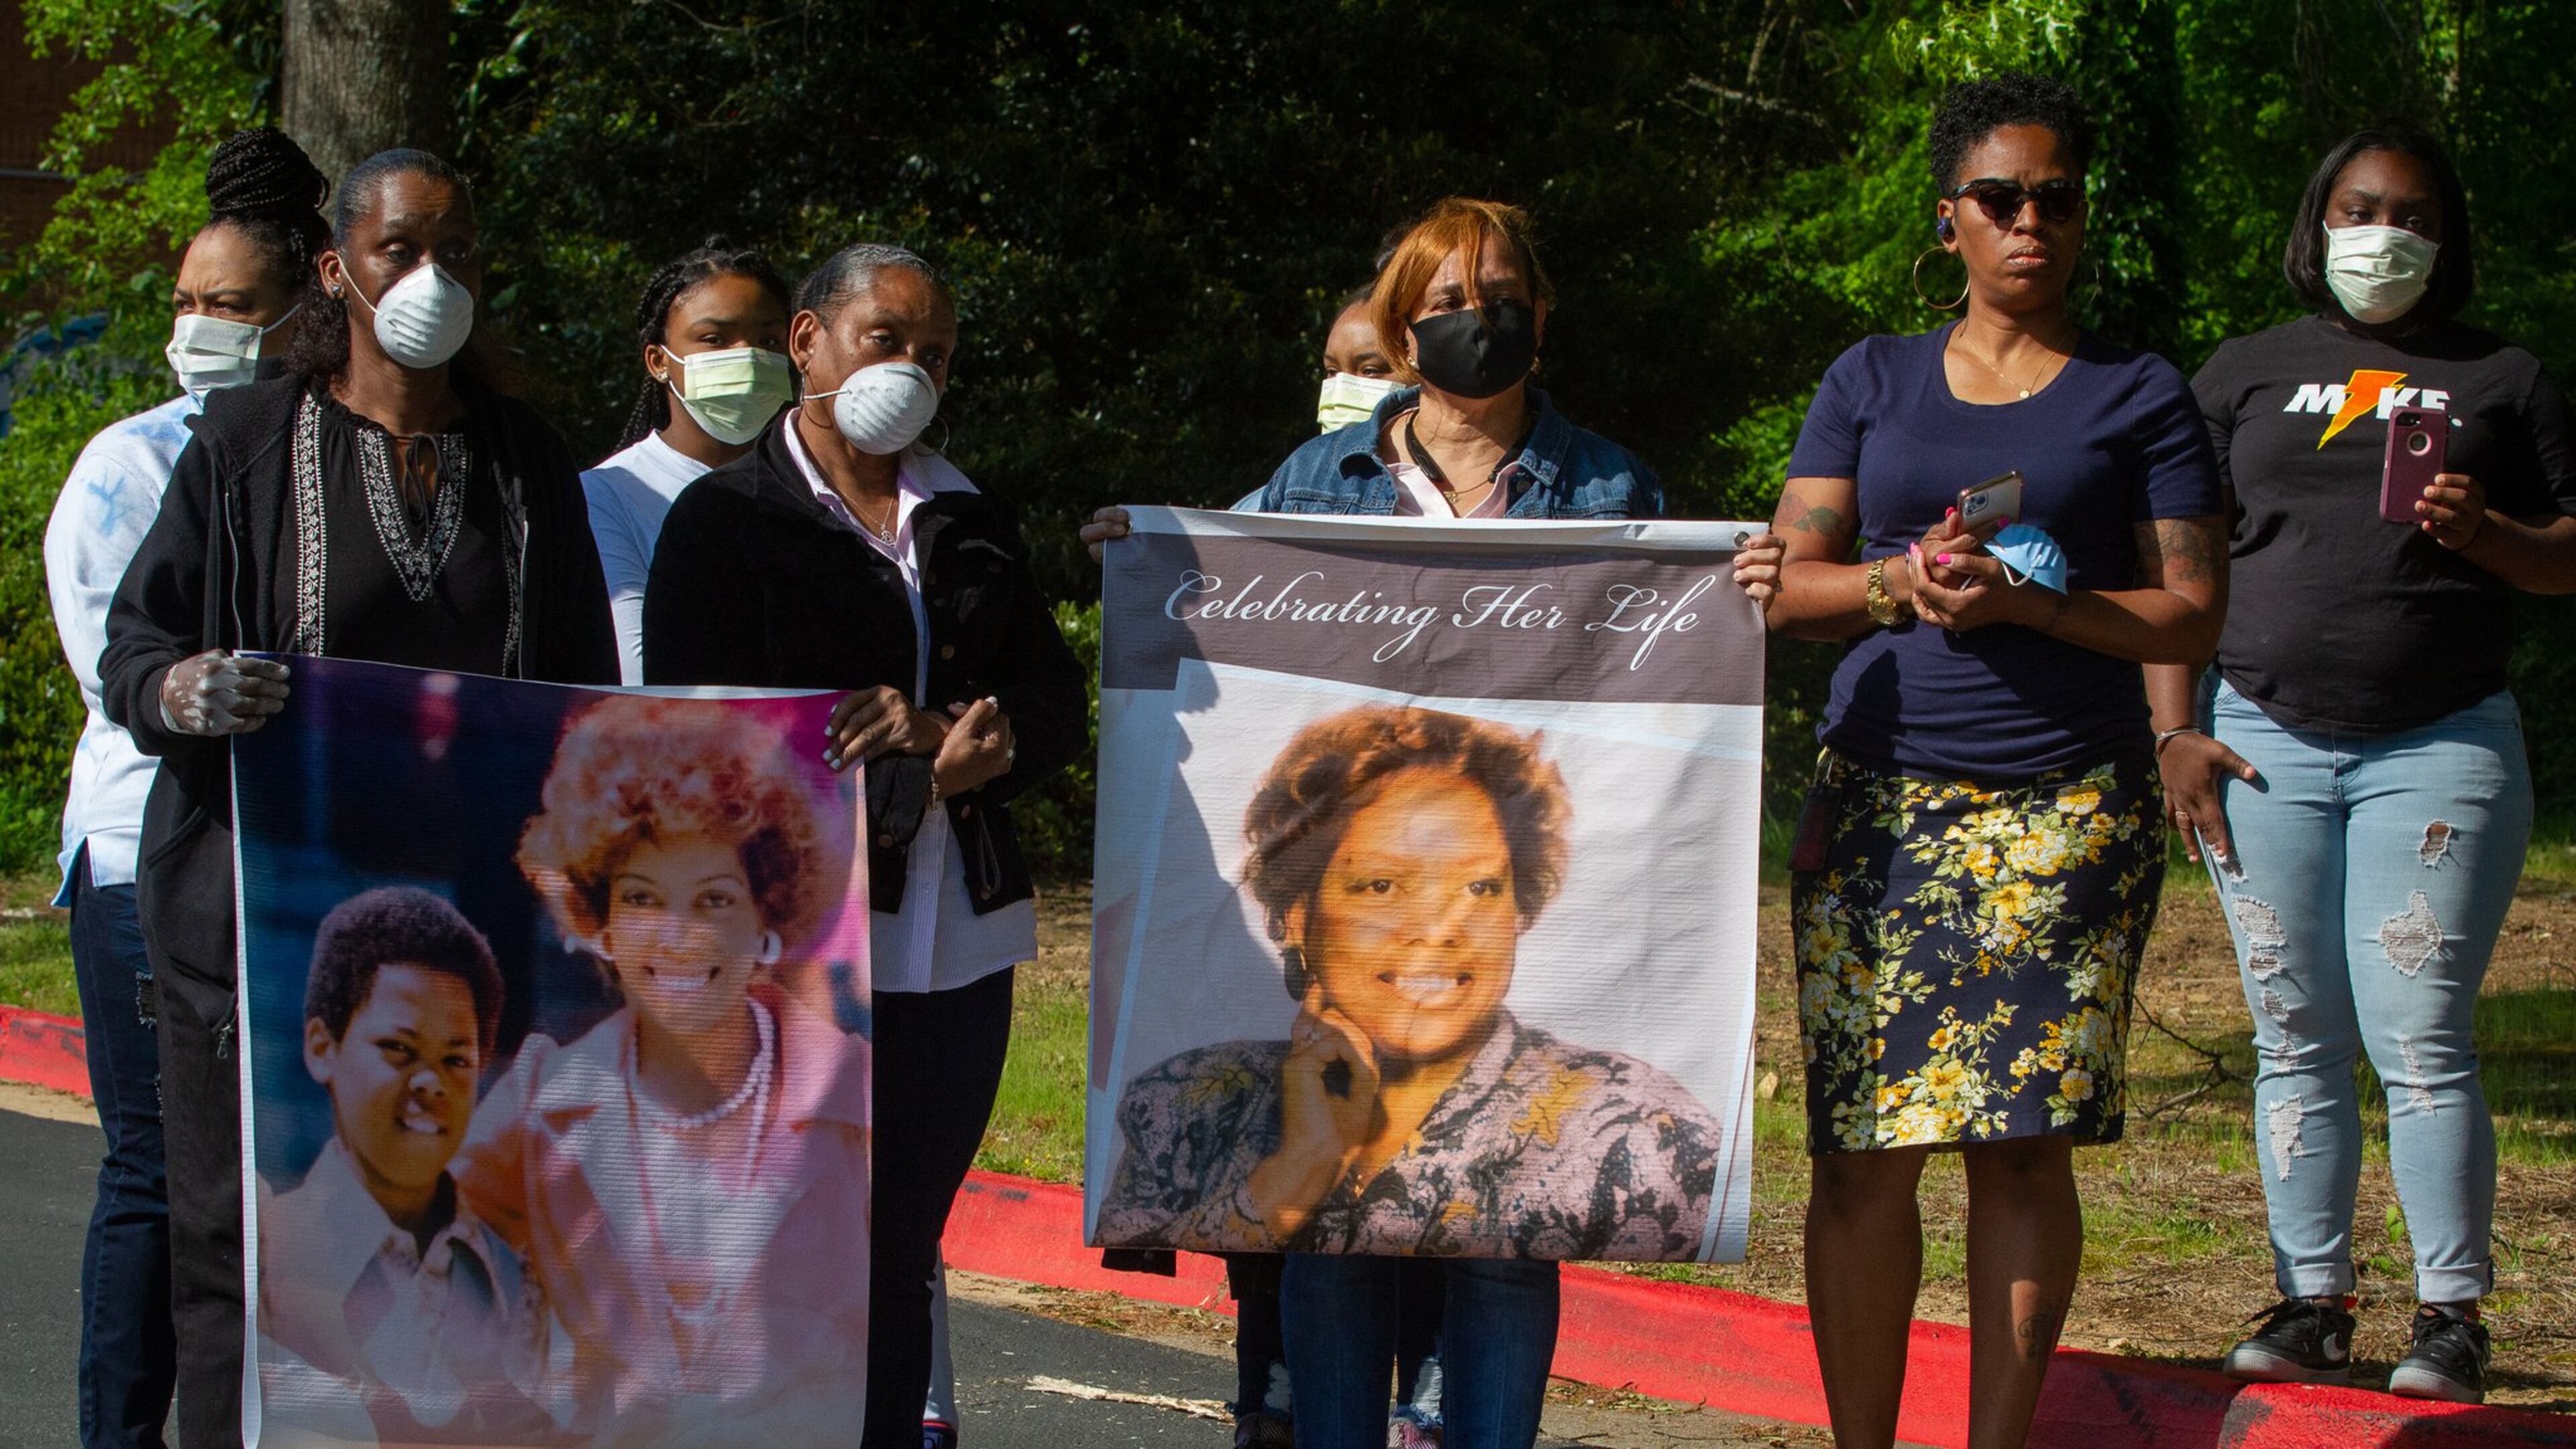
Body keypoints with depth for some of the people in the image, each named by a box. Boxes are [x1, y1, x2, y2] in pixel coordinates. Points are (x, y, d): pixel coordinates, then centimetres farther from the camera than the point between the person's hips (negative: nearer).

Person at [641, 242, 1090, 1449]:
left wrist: (944, 739, -13)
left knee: (902, 1260, 7)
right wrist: (929, 771, -11)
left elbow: (1058, 711, 10)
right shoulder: (726, 520, 3)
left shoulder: (972, 526, 18)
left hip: (955, 950, 5)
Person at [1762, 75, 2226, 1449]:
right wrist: (1900, 583, -10)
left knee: (2024, 1149, -3)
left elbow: (2194, 614, 2)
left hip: (2069, 811, -1)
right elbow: (1783, 586, 11)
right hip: (1880, 802, 1)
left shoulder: (2140, 396, 8)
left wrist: (2026, 602, -13)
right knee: (1862, 1153, -5)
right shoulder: (1871, 382, 14)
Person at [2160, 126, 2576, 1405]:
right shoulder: (2245, 375, 13)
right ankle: (2312, 1302, 9)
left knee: (2421, 1040, -8)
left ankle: (2451, 1315, -2)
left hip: (2442, 744, -2)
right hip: (2267, 744, 2)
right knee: (2297, 1043, 3)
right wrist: (2175, 732, 1)